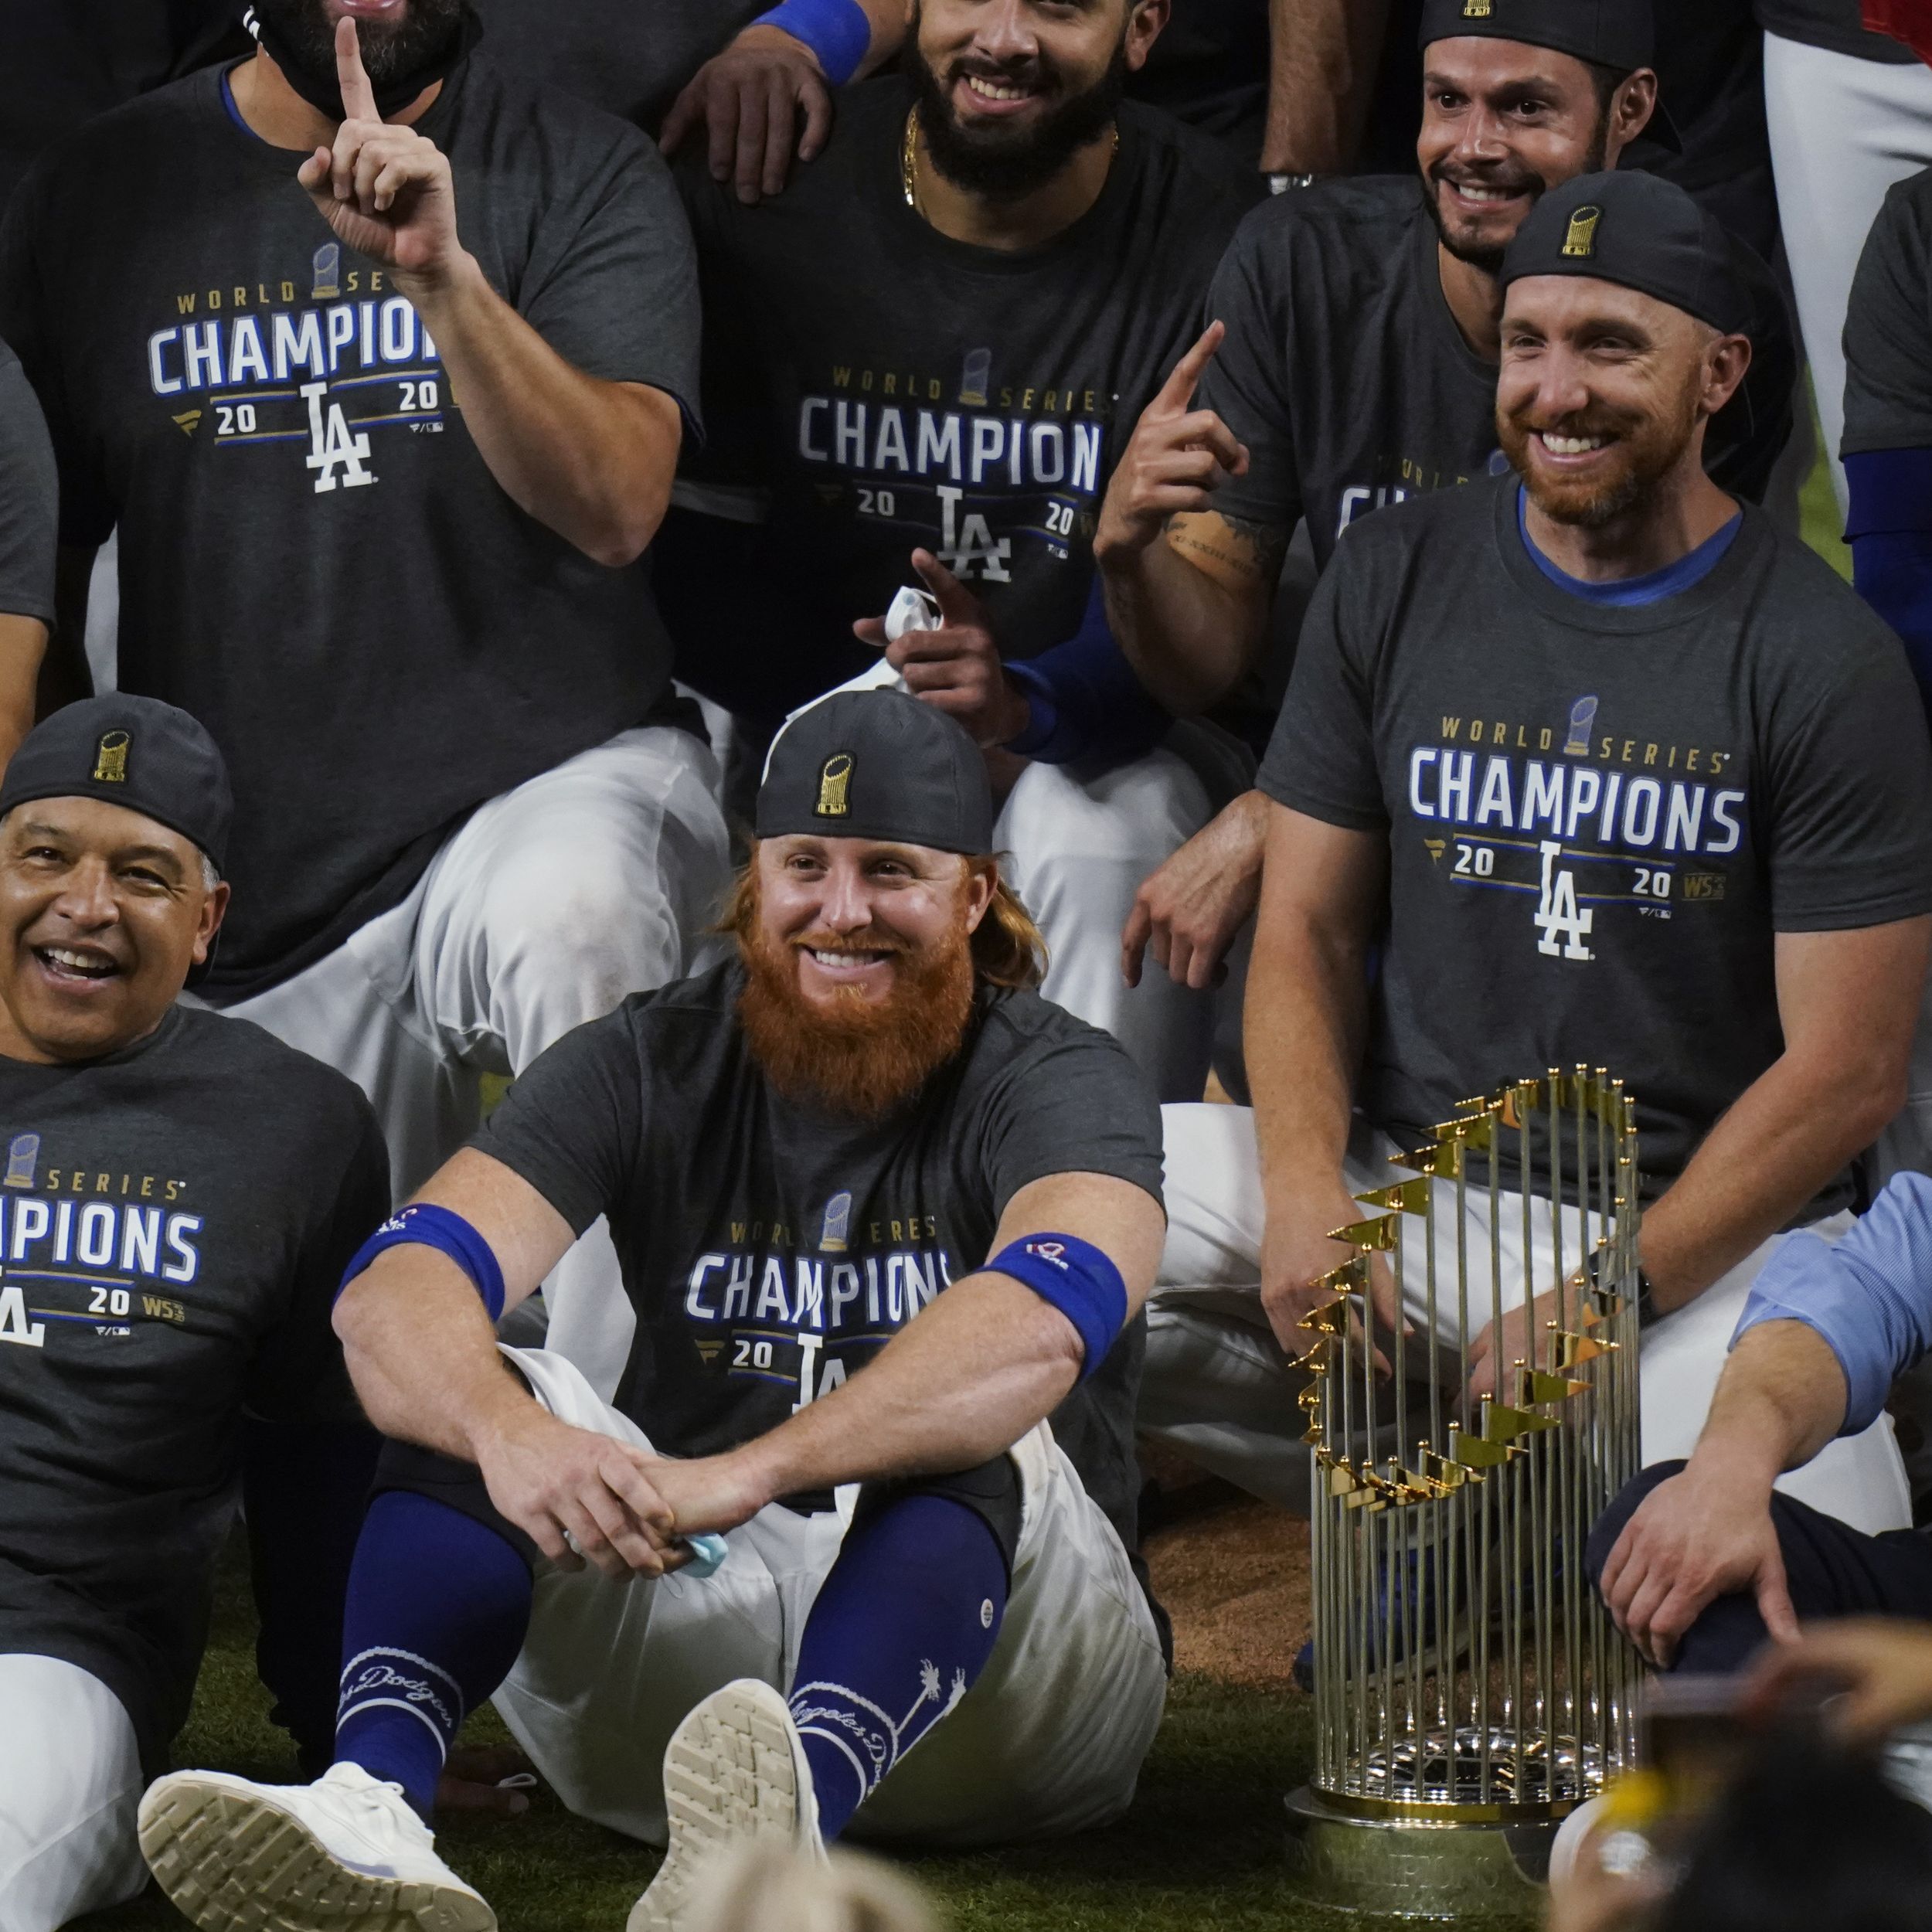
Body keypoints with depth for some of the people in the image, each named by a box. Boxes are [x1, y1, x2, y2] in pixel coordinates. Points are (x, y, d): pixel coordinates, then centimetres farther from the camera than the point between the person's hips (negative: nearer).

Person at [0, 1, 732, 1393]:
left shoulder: (583, 176, 0)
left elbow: (614, 507, -15)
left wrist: (442, 273, -27)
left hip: (557, 772, -3)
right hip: (257, 895, 3)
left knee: (570, 929, -38)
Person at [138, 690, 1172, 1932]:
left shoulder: (1059, 1082, -5)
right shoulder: (653, 1066, 4)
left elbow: (1047, 1319, -30)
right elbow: (397, 1288, -12)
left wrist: (750, 1472, -45)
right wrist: (510, 1434, -37)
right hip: (684, 1616, 3)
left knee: (978, 1437, -32)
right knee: (478, 1391, -18)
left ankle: (793, 1812, -61)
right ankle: (372, 1813, -44)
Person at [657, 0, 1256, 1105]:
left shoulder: (1216, 242, -8)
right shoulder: (766, 198, -3)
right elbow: (696, 544, -1)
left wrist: (1025, 701, -28)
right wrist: (871, 721, -16)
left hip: (1086, 736, -1)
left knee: (1098, 848, -31)